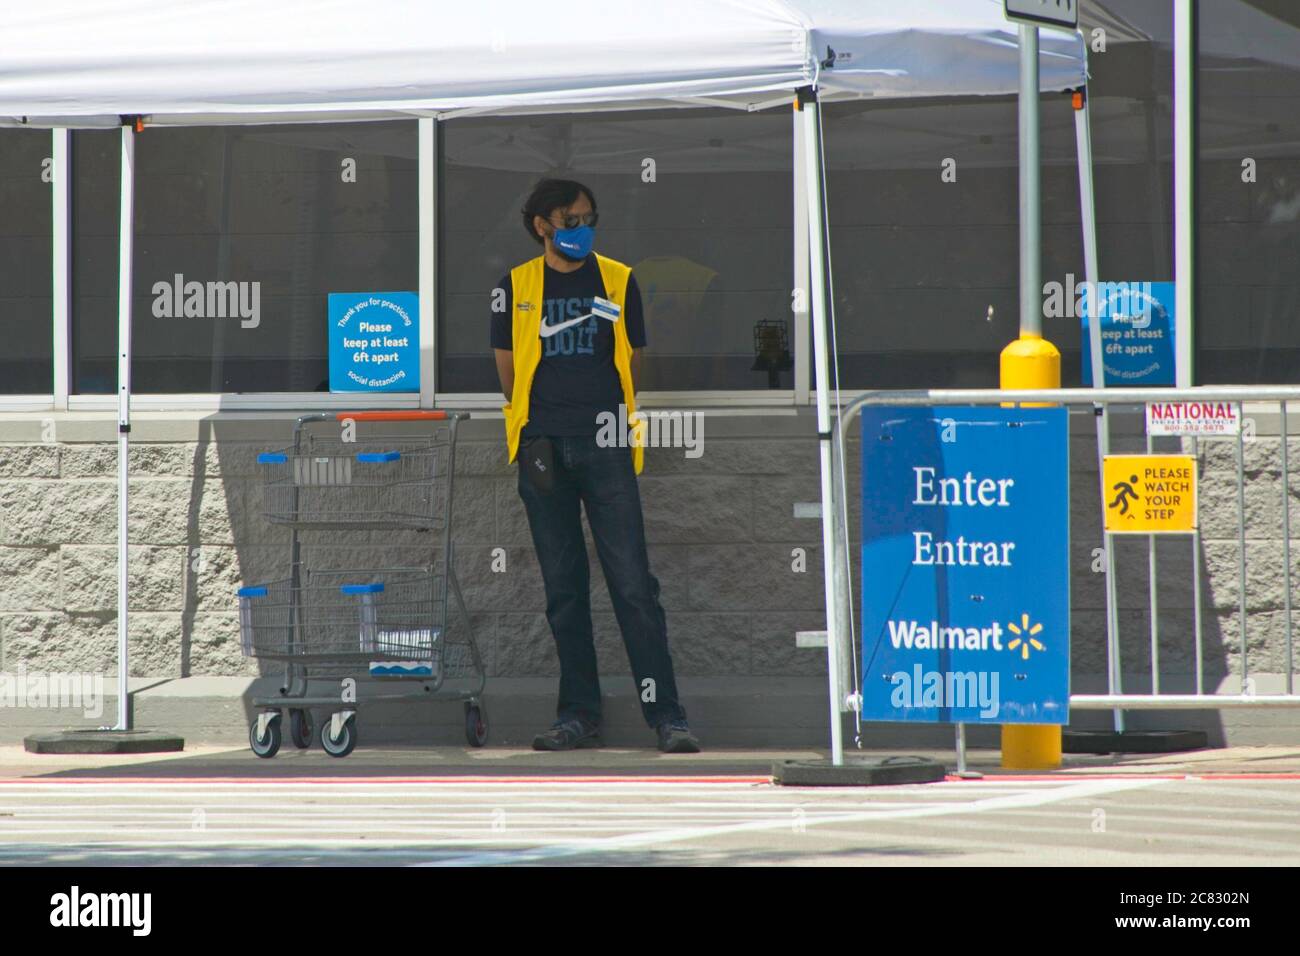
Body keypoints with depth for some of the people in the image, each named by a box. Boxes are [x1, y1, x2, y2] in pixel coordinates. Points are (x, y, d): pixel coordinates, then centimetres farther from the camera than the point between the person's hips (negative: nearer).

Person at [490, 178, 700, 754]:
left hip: (606, 450, -1)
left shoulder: (618, 282, 9)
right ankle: (579, 716, 11)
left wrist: (604, 419, 9)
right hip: (543, 449, 1)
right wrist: (538, 430, 10)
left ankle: (667, 717, -9)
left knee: (633, 583, -8)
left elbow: (631, 364, 14)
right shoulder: (515, 289, 9)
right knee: (563, 588, 5)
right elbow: (509, 370, 14)